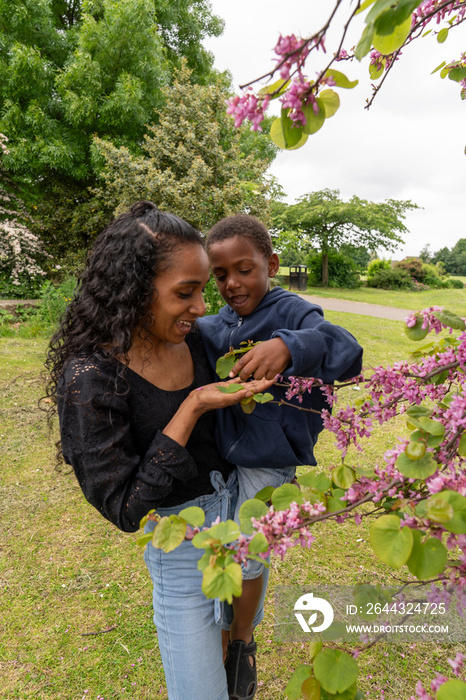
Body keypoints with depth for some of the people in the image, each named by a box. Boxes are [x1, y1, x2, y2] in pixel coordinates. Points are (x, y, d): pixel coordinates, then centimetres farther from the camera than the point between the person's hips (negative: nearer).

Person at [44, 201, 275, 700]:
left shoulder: (191, 337, -8)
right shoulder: (90, 378, -26)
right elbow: (125, 510, -24)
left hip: (241, 496, 6)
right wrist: (192, 409, -29)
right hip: (180, 535, -6)